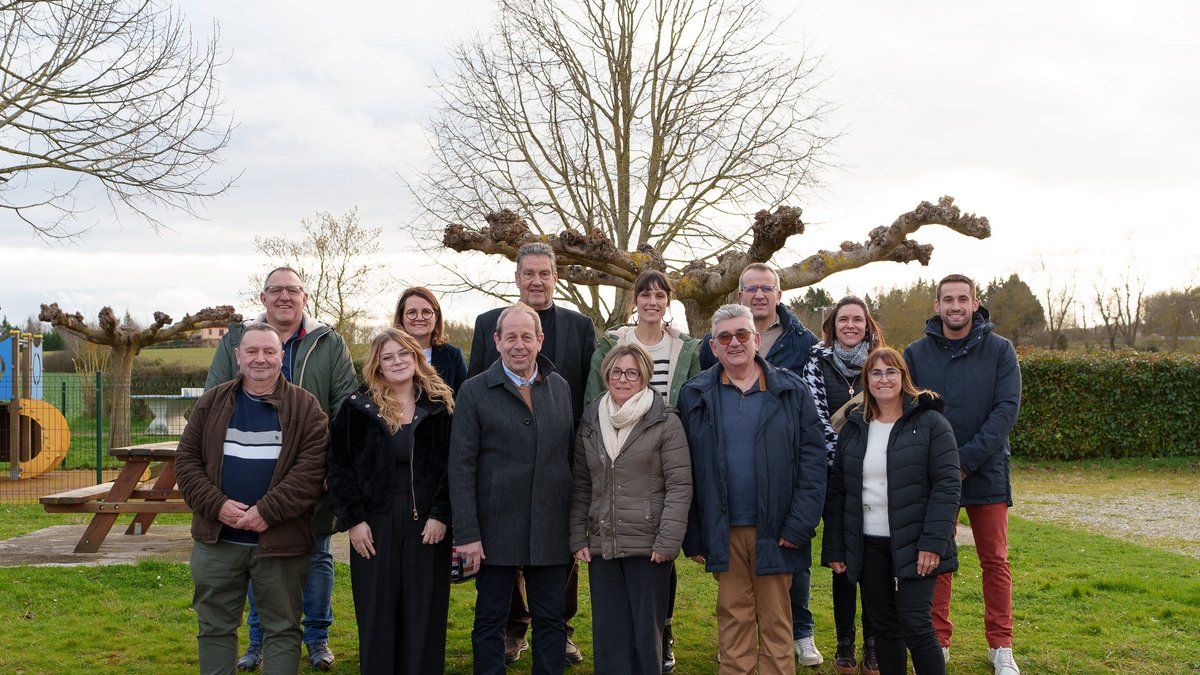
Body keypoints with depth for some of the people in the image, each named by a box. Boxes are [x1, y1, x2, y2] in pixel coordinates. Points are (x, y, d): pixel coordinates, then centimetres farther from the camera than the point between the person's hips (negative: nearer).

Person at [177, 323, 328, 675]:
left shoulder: (304, 407, -2)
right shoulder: (212, 402, 7)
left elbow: (311, 468, -11)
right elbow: (187, 460, 4)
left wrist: (267, 512, -19)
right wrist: (217, 505, -11)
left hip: (280, 540, -2)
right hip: (217, 540, 3)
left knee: (282, 629, 7)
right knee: (215, 627, 13)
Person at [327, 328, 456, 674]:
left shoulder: (440, 406, 3)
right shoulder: (358, 408, 2)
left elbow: (452, 465, 1)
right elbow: (338, 466, 2)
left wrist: (441, 515, -8)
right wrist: (353, 519, -5)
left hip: (428, 525, 0)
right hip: (374, 527, 0)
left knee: (424, 616, 4)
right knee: (377, 617, 5)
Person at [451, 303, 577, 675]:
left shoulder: (560, 387, 9)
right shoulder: (474, 391, -4)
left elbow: (571, 455, 11)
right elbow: (461, 467, -7)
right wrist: (467, 533, -12)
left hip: (551, 531, 3)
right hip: (496, 530, -3)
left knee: (551, 621, 10)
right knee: (490, 620, 8)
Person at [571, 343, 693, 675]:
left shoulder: (666, 424, -3)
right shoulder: (590, 425, 11)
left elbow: (680, 486, -7)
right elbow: (581, 486, 13)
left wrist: (667, 542, -14)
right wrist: (578, 538, 5)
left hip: (648, 546, -4)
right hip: (602, 546, 4)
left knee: (647, 632, 3)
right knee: (609, 633, 7)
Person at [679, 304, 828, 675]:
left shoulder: (791, 391, 2)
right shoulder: (696, 396, 4)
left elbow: (813, 459, -2)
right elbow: (685, 472, 4)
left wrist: (800, 523, -10)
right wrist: (693, 538, 0)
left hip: (774, 530, -1)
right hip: (724, 532, 1)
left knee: (776, 620, 7)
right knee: (733, 619, 8)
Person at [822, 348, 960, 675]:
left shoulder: (930, 423, -3)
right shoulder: (853, 429, 11)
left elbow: (947, 485, -9)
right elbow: (837, 490, 13)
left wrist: (933, 542, -17)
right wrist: (834, 548, 8)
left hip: (912, 546, -4)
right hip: (867, 547, 5)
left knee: (915, 625, -7)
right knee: (883, 628, 10)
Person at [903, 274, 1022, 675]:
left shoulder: (999, 350, -1)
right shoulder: (916, 353, 3)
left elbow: (1007, 409, -9)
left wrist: (966, 460, -17)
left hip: (986, 473, -1)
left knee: (995, 561, 6)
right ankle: (938, 641, 17)